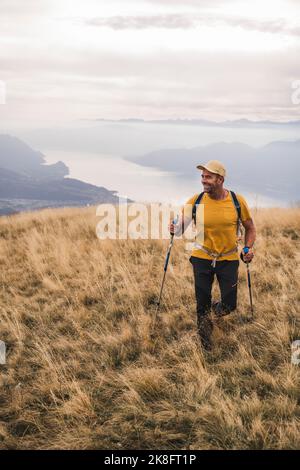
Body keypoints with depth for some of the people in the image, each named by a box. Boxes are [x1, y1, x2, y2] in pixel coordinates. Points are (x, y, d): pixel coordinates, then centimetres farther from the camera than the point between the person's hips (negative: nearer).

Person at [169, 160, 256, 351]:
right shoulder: (195, 201, -10)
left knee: (229, 306, 0)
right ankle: (206, 341, 32)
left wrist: (248, 248, -11)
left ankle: (218, 308, 38)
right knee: (202, 305, 6)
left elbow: (250, 228, 5)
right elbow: (180, 226, -10)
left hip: (229, 259, 0)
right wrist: (175, 228, -34)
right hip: (202, 257, 0)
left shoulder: (237, 201, -9)